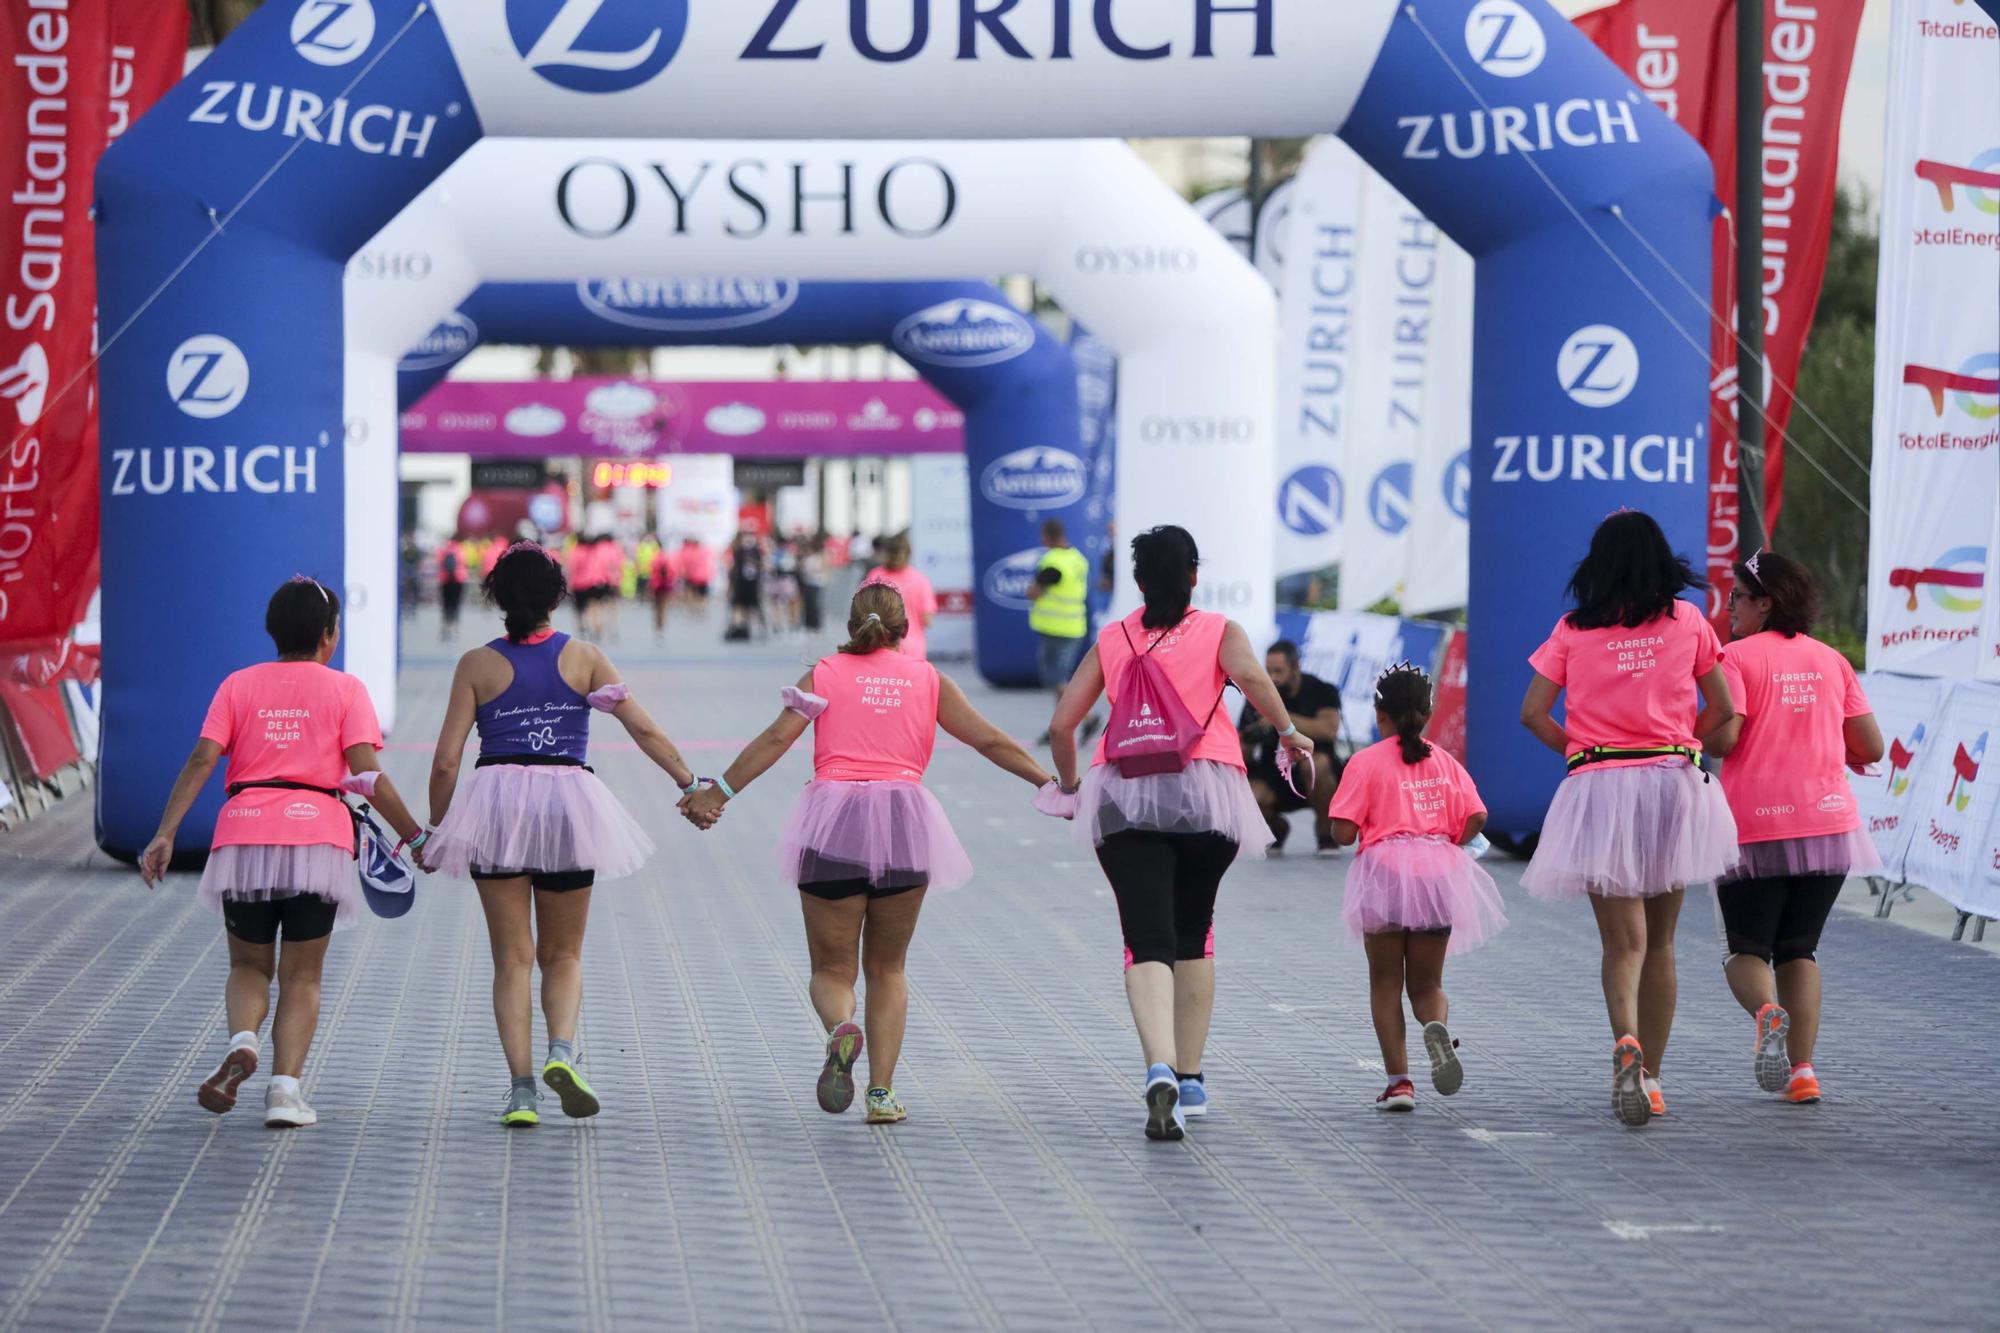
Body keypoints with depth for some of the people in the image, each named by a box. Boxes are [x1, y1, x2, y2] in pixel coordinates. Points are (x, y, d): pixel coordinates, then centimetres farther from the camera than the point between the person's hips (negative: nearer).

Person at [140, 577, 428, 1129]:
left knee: (250, 966, 16)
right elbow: (369, 774, -4)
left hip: (244, 835, 2)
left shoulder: (239, 685, 12)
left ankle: (241, 1042, -14)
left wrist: (165, 834, -3)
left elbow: (202, 759, 0)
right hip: (318, 835, -1)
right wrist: (414, 836, 2)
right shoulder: (345, 690, 6)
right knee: (301, 976, 8)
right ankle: (285, 1088, -7)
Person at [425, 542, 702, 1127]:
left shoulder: (477, 665, 1)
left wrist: (435, 830, 10)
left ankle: (521, 1089, -4)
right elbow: (643, 729, -1)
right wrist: (689, 781, 9)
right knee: (562, 954, 14)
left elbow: (446, 762, -1)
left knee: (513, 958, 6)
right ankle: (562, 1051, -13)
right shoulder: (584, 657, 4)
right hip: (569, 803, 1)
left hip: (497, 800, -1)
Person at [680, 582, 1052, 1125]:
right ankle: (881, 1093, 5)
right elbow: (991, 741, 14)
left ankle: (840, 1029, -27)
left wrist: (718, 792, 1)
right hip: (904, 821, 1)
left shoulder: (825, 674, 11)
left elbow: (776, 739, -1)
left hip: (833, 823, -1)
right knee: (886, 968, 16)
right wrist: (1051, 783, 22)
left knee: (832, 968, 7)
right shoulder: (927, 678, 15)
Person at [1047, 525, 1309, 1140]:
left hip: (1124, 795, 0)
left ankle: (1161, 1071, -32)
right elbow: (1250, 676, -14)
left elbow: (1061, 725, 10)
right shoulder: (1219, 632, 9)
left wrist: (1070, 786, 25)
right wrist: (1288, 732, -3)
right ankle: (1190, 1078, 21)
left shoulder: (1111, 640, 13)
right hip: (1205, 791, 0)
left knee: (1147, 939, -8)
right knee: (1193, 933, 20)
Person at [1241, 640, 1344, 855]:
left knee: (1317, 763, -37)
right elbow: (1245, 756, 1)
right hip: (1275, 776, 2)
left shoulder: (1321, 691, -7)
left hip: (1314, 782, -2)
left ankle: (1327, 832, -11)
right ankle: (1277, 828, 9)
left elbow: (1329, 730, -26)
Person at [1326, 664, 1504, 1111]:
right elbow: (1475, 819, 0)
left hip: (1385, 871, -3)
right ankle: (1436, 1027, -23)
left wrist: (1353, 834, 14)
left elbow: (1343, 833, -8)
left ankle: (1399, 1079, 0)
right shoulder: (1447, 763, 10)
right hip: (1440, 874, 3)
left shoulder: (1367, 761, -2)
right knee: (1427, 982, 12)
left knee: (1386, 982, 8)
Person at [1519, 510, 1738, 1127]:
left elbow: (1532, 713, -3)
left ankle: (1627, 1044, -33)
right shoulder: (1687, 621, 4)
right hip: (1672, 780, 1)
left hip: (1597, 789, -1)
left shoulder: (1573, 630, 2)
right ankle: (1649, 1078, 16)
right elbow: (1721, 708, 6)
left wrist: (1579, 750, 11)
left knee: (1623, 941, -5)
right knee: (1659, 943, 13)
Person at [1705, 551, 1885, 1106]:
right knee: (1799, 950, 14)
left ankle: (1769, 1013, -25)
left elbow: (1723, 735, -17)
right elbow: (1871, 747, 7)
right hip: (1828, 826, 4)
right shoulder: (1830, 660, 9)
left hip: (1755, 830, -4)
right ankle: (1802, 1070, 1)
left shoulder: (1737, 656, -4)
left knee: (1746, 950, 7)